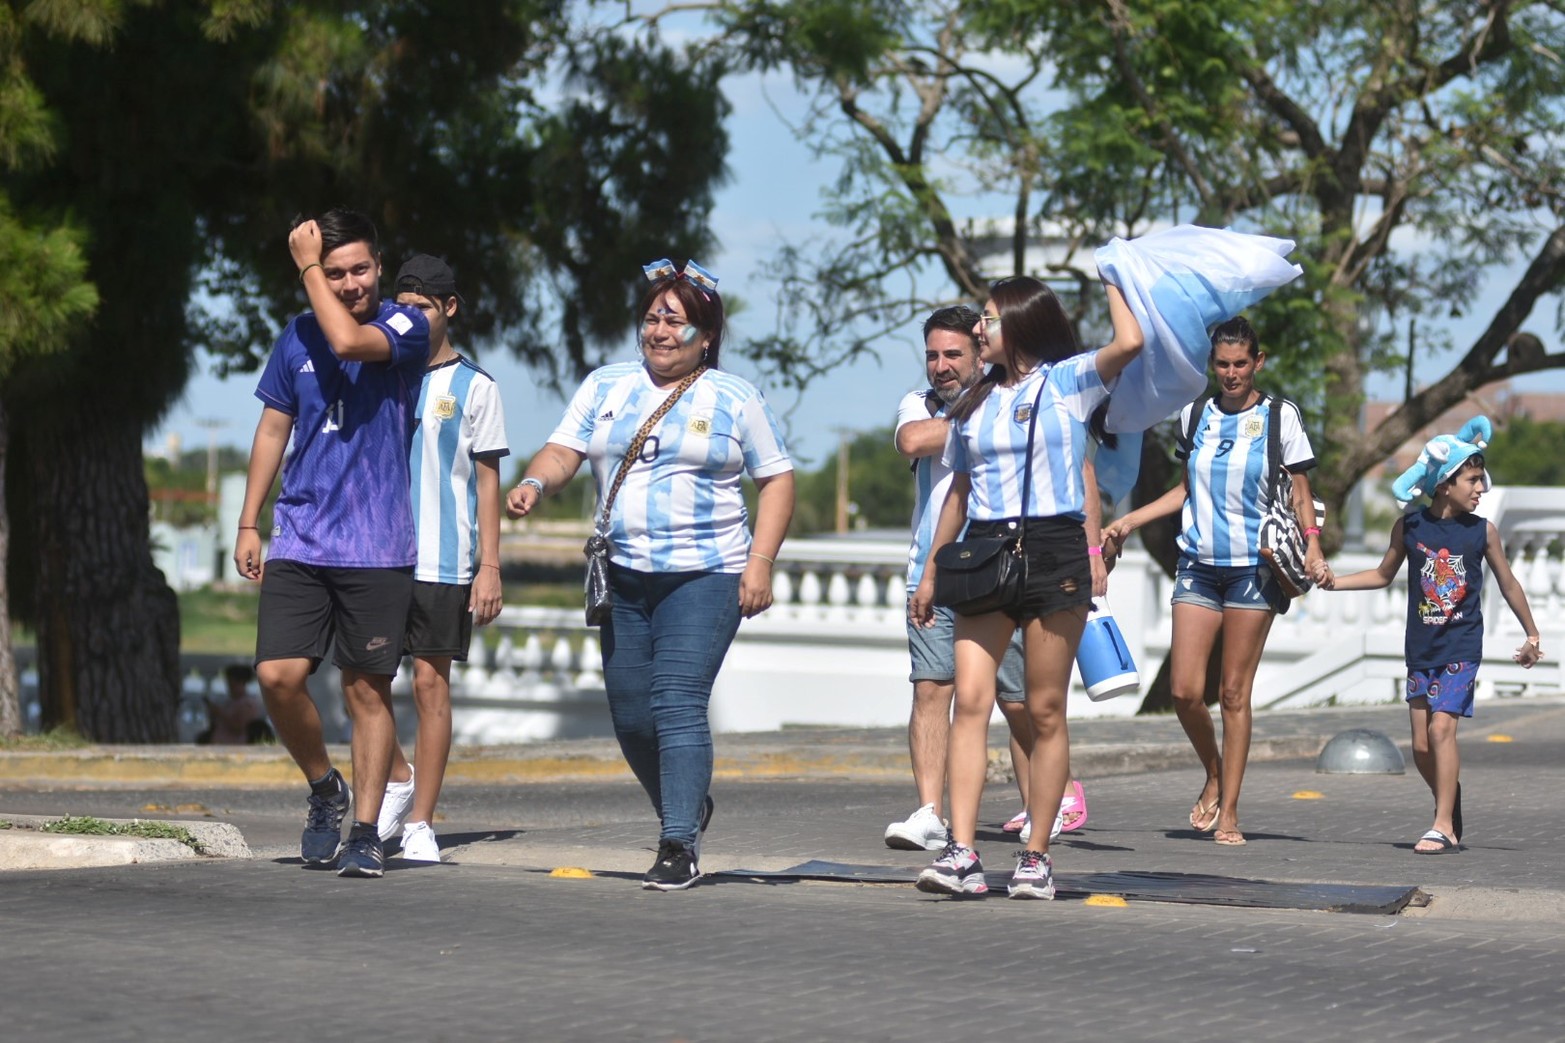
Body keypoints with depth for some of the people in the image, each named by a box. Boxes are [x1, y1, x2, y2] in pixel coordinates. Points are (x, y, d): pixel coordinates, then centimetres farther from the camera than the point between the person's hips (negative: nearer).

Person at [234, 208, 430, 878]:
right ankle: (325, 789, 15)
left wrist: (308, 267, -10)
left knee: (367, 690, 0)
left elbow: (348, 341, -23)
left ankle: (365, 832, 8)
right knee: (278, 676, -8)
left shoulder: (405, 327, -2)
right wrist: (248, 523, 14)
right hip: (299, 541, 3)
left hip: (377, 547, -3)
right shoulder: (297, 338, 10)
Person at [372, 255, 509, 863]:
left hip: (444, 562, -3)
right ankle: (398, 779, 21)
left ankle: (420, 824, 2)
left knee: (431, 683, -3)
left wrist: (489, 566, -6)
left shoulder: (473, 387, 2)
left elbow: (488, 481, 1)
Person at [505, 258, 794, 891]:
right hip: (623, 577, 4)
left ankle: (680, 847, -17)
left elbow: (776, 480, 5)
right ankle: (687, 805, 32)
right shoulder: (606, 387, 12)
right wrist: (535, 483, -19)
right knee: (630, 714, 7)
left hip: (703, 577, -4)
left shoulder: (735, 401, 4)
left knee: (678, 704, -17)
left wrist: (760, 562, -6)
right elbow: (564, 451, 3)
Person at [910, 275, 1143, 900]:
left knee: (1046, 710, -1)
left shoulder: (1069, 381, 3)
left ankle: (1036, 856, 5)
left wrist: (1113, 279, 1)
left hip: (1053, 552, -4)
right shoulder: (975, 402, 19)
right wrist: (930, 574, 21)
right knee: (970, 699, -11)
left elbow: (1129, 342, -16)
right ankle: (961, 854, -17)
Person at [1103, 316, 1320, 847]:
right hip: (1199, 564, 3)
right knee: (1185, 690, -6)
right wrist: (1128, 521, 14)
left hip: (1254, 567, -3)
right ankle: (1214, 776, 20)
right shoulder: (1195, 415, 9)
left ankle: (1229, 809, 5)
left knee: (1234, 693, -3)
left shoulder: (1280, 416, 0)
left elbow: (1300, 494, 3)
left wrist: (1312, 543, -13)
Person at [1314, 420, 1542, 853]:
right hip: (1421, 650, 3)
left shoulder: (1482, 531, -2)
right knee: (1422, 745, 2)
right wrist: (1334, 582, 4)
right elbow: (1384, 575, 16)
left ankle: (1443, 826, -13)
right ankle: (1451, 810, 24)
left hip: (1462, 649, -3)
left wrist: (1531, 635, 18)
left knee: (1441, 726, -16)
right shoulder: (1409, 527, 1)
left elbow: (1508, 584, 10)